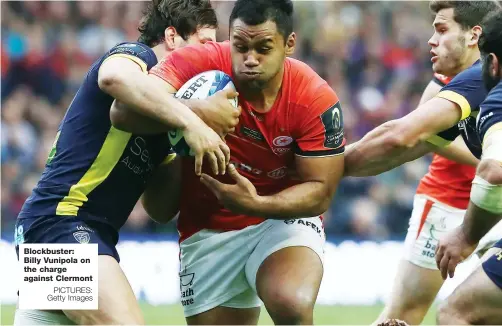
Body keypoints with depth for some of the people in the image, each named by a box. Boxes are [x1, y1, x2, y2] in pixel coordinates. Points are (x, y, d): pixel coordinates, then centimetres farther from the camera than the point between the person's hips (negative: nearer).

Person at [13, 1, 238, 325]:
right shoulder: (136, 55, -2)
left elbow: (162, 207, 16)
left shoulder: (161, 115, 22)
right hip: (61, 216, -10)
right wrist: (191, 122, -31)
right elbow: (115, 74, -30)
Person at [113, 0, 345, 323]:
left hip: (284, 218, -2)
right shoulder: (199, 64, -22)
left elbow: (321, 191, -14)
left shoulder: (316, 100, -20)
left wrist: (256, 204, -32)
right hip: (208, 230, 2)